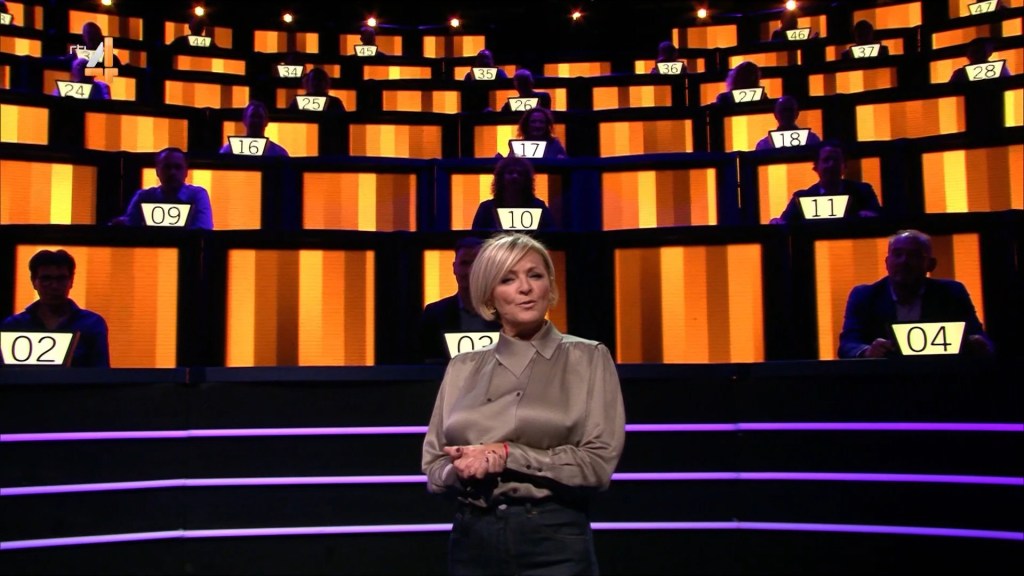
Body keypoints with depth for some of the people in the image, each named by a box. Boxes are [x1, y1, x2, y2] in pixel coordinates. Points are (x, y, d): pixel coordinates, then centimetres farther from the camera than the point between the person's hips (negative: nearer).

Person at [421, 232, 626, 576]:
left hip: (554, 540, -3)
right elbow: (434, 470, 8)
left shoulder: (587, 358, -2)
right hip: (472, 538, 3)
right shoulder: (462, 369, 7)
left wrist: (506, 455, -14)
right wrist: (465, 468, -13)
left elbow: (599, 462, -9)